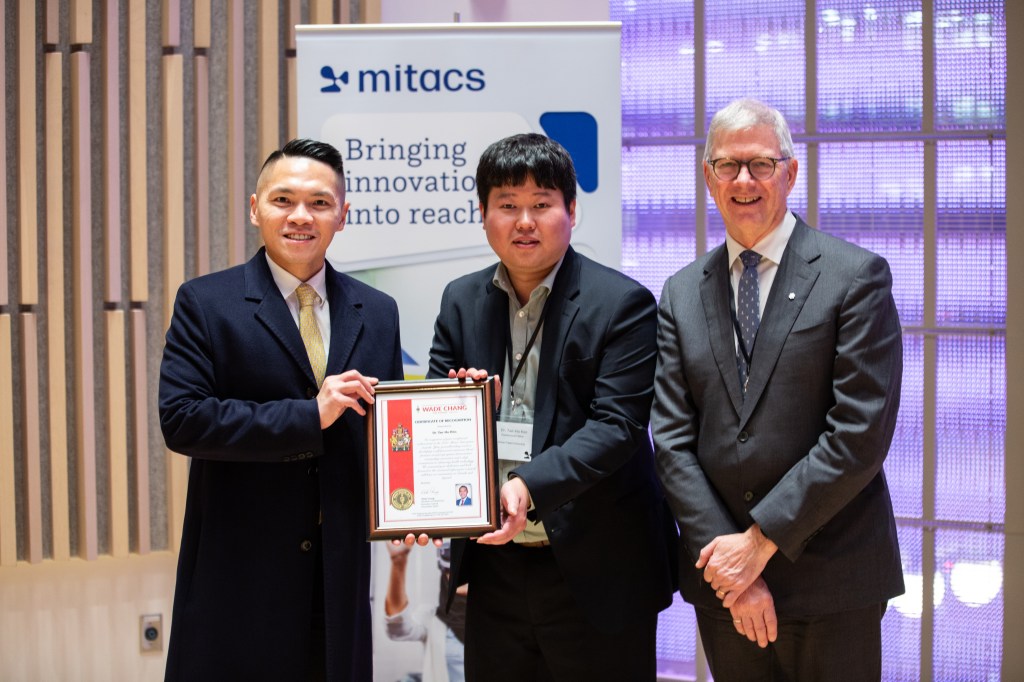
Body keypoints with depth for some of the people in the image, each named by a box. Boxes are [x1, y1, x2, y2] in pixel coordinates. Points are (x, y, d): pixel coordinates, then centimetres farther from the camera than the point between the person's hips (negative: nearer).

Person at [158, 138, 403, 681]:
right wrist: (308, 416, -18)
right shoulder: (205, 303, -2)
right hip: (238, 574, -3)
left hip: (340, 579, 4)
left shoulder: (377, 313, 9)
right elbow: (180, 417, -13)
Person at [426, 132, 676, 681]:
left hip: (594, 572, -4)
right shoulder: (461, 301, 8)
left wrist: (529, 485, -29)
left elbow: (615, 426, -16)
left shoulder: (623, 303, -8)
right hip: (493, 566, 5)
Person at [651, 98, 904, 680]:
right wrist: (722, 551, -9)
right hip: (721, 573, 4)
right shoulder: (682, 293, 8)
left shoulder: (856, 276, -6)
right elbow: (673, 439, 2)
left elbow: (862, 434, -13)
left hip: (832, 575, -3)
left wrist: (762, 539, -13)